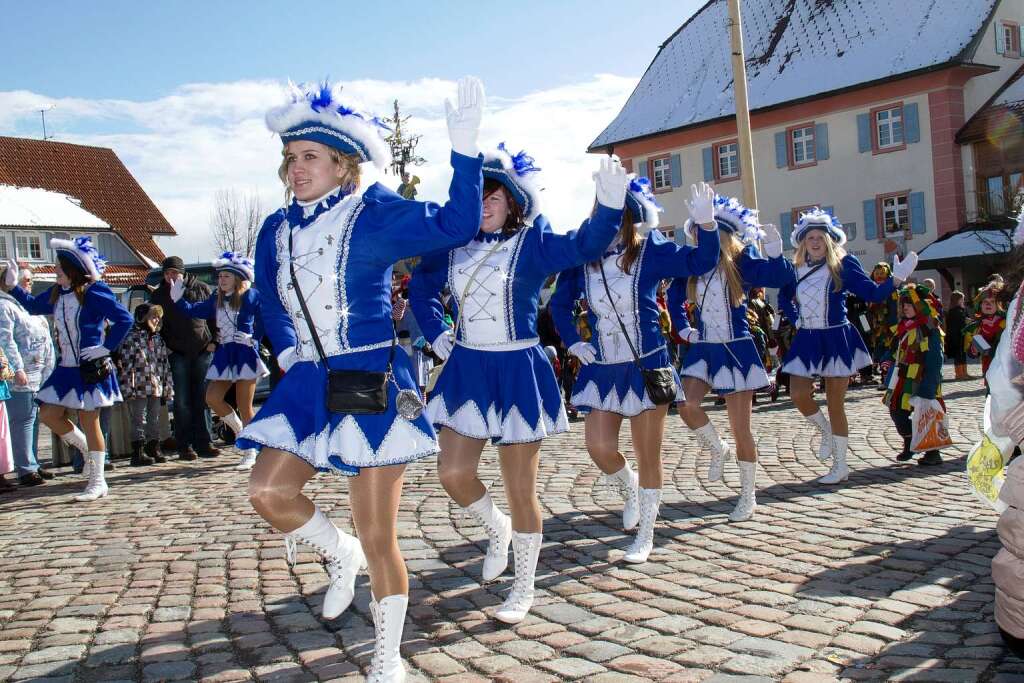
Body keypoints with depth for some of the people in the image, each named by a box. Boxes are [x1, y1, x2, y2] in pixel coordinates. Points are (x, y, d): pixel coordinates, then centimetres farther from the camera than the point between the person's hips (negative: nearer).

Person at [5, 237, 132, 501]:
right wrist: (12, 286, 18)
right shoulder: (56, 294, 7)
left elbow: (124, 320, -19)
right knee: (48, 414, 5)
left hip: (91, 369, -8)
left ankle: (97, 483, 10)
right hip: (67, 369, 8)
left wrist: (106, 347, -19)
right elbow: (33, 305, 26)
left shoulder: (94, 293, -15)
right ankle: (89, 450, 27)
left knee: (89, 423, -1)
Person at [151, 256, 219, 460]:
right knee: (182, 400, -1)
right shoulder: (159, 295, 6)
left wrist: (214, 341, 2)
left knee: (202, 398, 2)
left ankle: (203, 443, 7)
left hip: (203, 351, 0)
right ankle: (185, 446, 3)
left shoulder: (201, 288, 5)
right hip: (177, 353, 0)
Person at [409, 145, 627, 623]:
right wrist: (436, 334, 10)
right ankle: (497, 530, 34)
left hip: (518, 372, -4)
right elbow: (421, 286, 22)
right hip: (466, 370, 4)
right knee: (453, 474, 2)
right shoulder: (454, 245, 5)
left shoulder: (533, 242, -7)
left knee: (520, 489, 2)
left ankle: (524, 588, 20)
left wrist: (609, 205, -42)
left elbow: (584, 245, -25)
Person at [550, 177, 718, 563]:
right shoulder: (581, 259, 0)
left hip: (646, 366, -3)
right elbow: (560, 304, 14)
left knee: (647, 454, 3)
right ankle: (629, 489, 31)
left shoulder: (650, 251, -7)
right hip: (602, 369, 3)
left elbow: (701, 262, -15)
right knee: (599, 447, -4)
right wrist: (572, 343, 3)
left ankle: (645, 537, 18)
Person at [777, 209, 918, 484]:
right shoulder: (796, 269, 4)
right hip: (807, 341, 4)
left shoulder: (844, 264, -6)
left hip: (837, 340, -4)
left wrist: (896, 279, -24)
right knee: (798, 395, -7)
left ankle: (840, 466, 14)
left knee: (835, 403, 1)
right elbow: (784, 299, 22)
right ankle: (826, 430, 26)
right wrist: (796, 319, 7)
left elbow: (873, 293, -9)